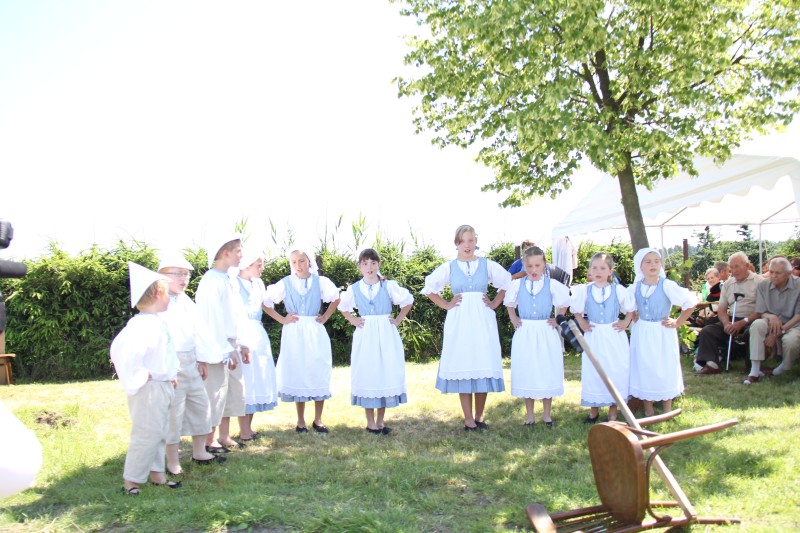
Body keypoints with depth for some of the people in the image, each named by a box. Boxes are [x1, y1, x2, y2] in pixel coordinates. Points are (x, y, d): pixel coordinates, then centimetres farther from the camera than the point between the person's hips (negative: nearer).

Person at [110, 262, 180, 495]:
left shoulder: (157, 322, 9)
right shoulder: (142, 324, -23)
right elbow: (121, 349, -38)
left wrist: (170, 376, 16)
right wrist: (139, 376, -26)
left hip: (162, 387, 10)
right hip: (149, 389, -10)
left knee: (159, 433, 18)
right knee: (146, 434, -1)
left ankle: (156, 473, 31)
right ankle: (130, 481, 11)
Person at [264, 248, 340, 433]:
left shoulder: (320, 281, 2)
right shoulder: (285, 283, 0)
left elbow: (335, 298, 16)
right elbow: (266, 302, 6)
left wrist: (325, 316, 6)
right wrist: (282, 319, 0)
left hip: (315, 332, 1)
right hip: (294, 333, 0)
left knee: (319, 374, -1)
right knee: (296, 375, 2)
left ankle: (318, 420, 10)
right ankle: (300, 421, 13)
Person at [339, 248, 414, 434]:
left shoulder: (389, 286, 0)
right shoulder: (354, 289, 4)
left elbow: (407, 301, 10)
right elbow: (342, 306, 20)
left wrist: (397, 320, 2)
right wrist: (353, 321, 7)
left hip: (386, 335, 0)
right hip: (365, 336, 1)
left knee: (386, 375, 1)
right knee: (366, 376, 0)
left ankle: (380, 421, 12)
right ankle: (370, 422, 9)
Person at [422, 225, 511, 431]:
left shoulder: (487, 265, 6)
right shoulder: (448, 267, 5)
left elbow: (507, 283, 16)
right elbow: (429, 288, 13)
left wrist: (494, 303, 6)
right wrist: (446, 305, 4)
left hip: (483, 321, 1)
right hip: (459, 323, 0)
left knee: (483, 368, 1)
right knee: (462, 368, -1)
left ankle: (479, 417, 14)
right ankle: (468, 420, 7)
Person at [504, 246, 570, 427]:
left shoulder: (552, 285, -2)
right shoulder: (517, 285, 1)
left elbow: (563, 304, 13)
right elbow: (509, 304, 19)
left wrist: (557, 320, 3)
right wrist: (514, 319, 6)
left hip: (546, 333, -1)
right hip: (524, 334, 1)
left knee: (547, 373, 4)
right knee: (526, 373, 4)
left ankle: (546, 414, 18)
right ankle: (530, 415, 17)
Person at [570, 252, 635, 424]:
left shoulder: (618, 290, -5)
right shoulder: (584, 290, -2)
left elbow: (631, 309, 8)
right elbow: (576, 310, 13)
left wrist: (625, 323, -3)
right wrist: (582, 323, 2)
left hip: (614, 337, -1)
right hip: (593, 337, 1)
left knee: (615, 371, 3)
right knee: (592, 371, 5)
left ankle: (613, 412, 17)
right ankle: (594, 411, 19)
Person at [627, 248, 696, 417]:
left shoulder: (667, 286, -13)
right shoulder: (635, 288, 0)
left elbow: (691, 302, -11)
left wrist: (678, 322, -8)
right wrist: (633, 318, 6)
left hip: (663, 333, -3)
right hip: (642, 334, 3)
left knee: (665, 370, 3)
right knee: (644, 370, 7)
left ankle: (667, 412, 16)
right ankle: (648, 412, 18)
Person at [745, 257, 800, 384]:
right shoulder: (762, 286, 0)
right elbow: (761, 313, 1)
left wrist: (778, 333, -19)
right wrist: (771, 317, -25)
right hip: (771, 324, 2)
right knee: (757, 324, -31)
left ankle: (784, 367, 2)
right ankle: (755, 371, -32)